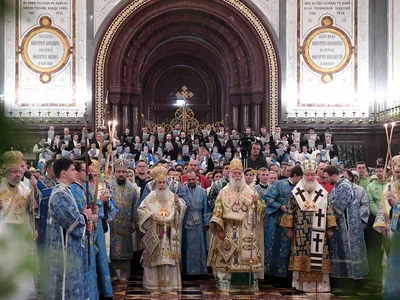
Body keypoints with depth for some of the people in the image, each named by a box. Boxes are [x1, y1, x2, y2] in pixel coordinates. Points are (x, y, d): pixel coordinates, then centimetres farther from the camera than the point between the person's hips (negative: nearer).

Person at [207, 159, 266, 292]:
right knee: (226, 258, -3)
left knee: (248, 257, -2)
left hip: (246, 233, 1)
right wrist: (218, 228, -13)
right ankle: (225, 284, 1)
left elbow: (261, 209, 8)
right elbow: (218, 211, -2)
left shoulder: (250, 192, 11)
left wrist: (257, 202, -13)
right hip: (228, 232, -1)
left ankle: (250, 284, 3)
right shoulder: (224, 192, 5)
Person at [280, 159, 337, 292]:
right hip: (301, 233, -1)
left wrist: (330, 229, 1)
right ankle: (302, 284, 3)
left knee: (318, 257, -1)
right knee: (301, 258, -2)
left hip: (318, 233, 1)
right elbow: (289, 212, 5)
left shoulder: (323, 194, 7)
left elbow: (329, 212, 7)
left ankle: (319, 284, 5)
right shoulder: (296, 193, 4)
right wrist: (289, 229, 0)